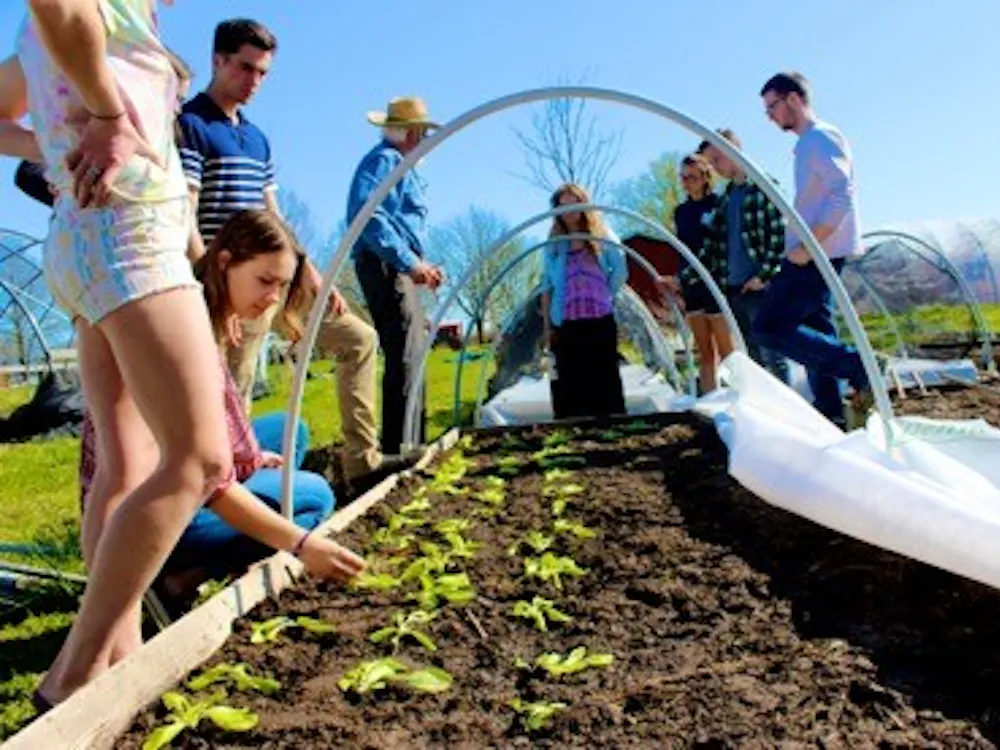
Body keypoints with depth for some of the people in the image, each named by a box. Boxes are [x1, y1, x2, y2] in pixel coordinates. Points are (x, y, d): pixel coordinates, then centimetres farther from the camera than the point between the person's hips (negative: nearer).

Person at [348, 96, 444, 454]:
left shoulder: (398, 163, 26)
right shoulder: (385, 160, -7)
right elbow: (370, 216, -22)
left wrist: (421, 265, 16)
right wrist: (410, 262, -24)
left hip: (398, 269, 11)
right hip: (387, 267, -11)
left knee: (411, 355, 12)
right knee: (404, 357, -14)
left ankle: (408, 442, 19)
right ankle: (398, 446, -13)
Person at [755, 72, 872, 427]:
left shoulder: (821, 137, -10)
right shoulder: (809, 143, 20)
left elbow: (843, 195, -21)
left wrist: (806, 246, -22)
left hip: (816, 255, -10)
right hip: (812, 255, 10)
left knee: (769, 327, -13)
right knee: (814, 331, 11)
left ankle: (857, 366, -11)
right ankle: (829, 411, 16)